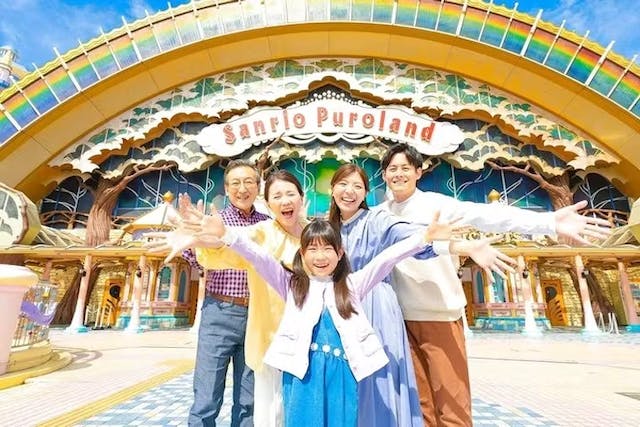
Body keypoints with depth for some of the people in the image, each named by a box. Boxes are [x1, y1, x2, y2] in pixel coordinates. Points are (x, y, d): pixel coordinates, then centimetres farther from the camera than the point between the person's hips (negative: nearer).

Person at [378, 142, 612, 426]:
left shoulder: (435, 203, -8)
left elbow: (484, 215, -21)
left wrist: (550, 222, -32)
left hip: (440, 316, -3)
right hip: (401, 318, 4)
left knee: (452, 403, 2)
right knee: (418, 403, 14)